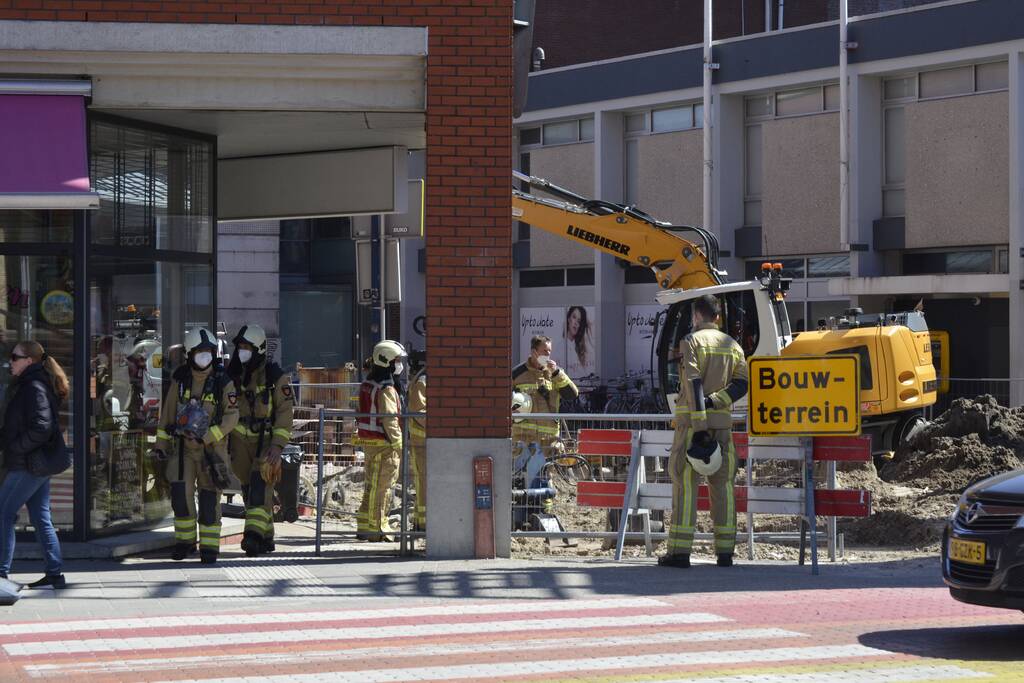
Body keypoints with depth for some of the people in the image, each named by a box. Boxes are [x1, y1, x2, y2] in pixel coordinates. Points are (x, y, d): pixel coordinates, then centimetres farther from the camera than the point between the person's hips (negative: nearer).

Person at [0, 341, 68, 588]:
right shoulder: (28, 385, 16)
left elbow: (41, 427, -24)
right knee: (41, 519, 11)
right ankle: (54, 574, 12)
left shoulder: (34, 387, -15)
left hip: (27, 465, -10)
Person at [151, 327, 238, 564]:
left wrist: (206, 437, -17)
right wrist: (161, 444, 10)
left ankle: (209, 547, 10)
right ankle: (185, 541, 12)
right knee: (180, 493, -5)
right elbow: (168, 411, 11)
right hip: (183, 445, 2)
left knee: (209, 497, 0)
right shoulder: (180, 379, 2)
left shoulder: (223, 381, -8)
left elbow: (232, 416, -8)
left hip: (212, 446, -2)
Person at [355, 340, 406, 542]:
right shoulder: (386, 389, -16)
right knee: (381, 487, -5)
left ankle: (364, 526, 16)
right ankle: (376, 528, -2)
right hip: (383, 443, -10)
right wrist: (399, 444, -15)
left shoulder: (368, 385, 15)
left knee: (372, 486, 14)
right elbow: (389, 420, -19)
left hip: (368, 442, 10)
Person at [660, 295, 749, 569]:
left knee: (685, 483, -4)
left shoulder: (691, 341, -3)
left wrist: (700, 426, -18)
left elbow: (693, 384, -13)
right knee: (722, 484, 7)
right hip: (722, 422, 4)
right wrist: (713, 402, -8)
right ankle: (725, 551, 4)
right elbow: (741, 384, 1)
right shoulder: (733, 345, 14)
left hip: (691, 420, -4)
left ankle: (679, 551, -8)